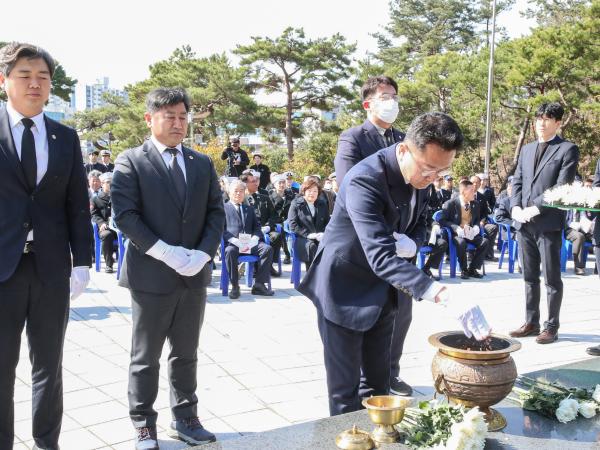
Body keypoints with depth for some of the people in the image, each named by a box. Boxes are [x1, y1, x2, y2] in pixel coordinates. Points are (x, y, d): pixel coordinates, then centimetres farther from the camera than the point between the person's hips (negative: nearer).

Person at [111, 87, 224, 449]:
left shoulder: (203, 163, 11)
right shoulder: (131, 162, -4)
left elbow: (216, 212, 7)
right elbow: (125, 215, -12)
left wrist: (203, 253, -9)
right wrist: (167, 253, -19)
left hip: (195, 276, 5)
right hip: (151, 275, -4)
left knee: (187, 354, 15)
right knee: (146, 358, 7)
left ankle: (185, 418, 28)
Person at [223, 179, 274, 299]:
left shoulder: (249, 209, 29)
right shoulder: (224, 208, 14)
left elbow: (257, 227, 20)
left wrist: (254, 238, -5)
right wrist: (234, 240, -16)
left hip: (250, 243, 4)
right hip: (232, 243, -4)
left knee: (268, 248, -25)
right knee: (230, 252, -39)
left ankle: (259, 284, -22)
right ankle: (235, 286, -24)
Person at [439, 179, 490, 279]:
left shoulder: (476, 204, 8)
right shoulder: (450, 204, -8)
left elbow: (478, 220, 19)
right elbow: (442, 220, -8)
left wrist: (476, 227, -7)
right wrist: (457, 228, -23)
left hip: (471, 233, 5)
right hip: (456, 234, -5)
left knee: (485, 241, -22)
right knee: (461, 243, -37)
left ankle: (472, 269, -9)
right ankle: (464, 270, -15)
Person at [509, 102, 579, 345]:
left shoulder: (568, 150, -2)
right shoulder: (527, 149, 17)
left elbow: (562, 187, -11)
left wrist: (536, 208, -16)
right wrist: (516, 207, -2)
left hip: (548, 223, -6)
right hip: (524, 223, 6)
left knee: (552, 278, 2)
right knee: (530, 277, 12)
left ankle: (552, 326, 11)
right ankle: (531, 322, 22)